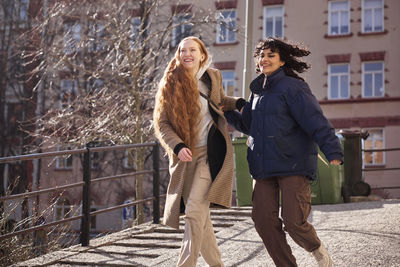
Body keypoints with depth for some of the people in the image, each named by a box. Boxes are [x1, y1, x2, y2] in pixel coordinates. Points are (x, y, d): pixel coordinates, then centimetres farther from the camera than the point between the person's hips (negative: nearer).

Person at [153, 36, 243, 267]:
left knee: (195, 210, -17)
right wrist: (178, 147, -17)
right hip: (186, 157, 1)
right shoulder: (170, 84, 3)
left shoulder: (213, 77, 7)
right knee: (201, 217, 7)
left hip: (210, 152, -1)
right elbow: (161, 123, -1)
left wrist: (239, 103, 11)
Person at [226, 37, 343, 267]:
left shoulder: (293, 87, -7)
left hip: (293, 164, -7)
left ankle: (317, 248, 20)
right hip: (264, 167, 7)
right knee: (264, 220, -2)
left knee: (294, 222, -12)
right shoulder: (258, 91, 17)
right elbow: (249, 125, 30)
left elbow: (316, 121, -16)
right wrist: (227, 113, 15)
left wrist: (333, 151, -27)